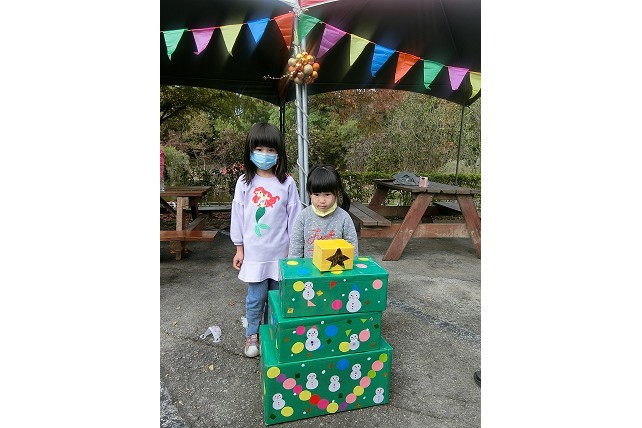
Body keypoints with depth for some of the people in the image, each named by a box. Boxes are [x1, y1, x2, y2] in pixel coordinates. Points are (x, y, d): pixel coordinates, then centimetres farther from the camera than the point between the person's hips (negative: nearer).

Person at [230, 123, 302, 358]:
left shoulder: (287, 183, -5)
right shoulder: (244, 182, -2)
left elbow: (294, 217, -1)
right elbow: (237, 216, 3)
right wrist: (239, 248, 4)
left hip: (281, 252, 0)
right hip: (254, 252, 0)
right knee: (256, 297, 10)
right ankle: (252, 335, 34)